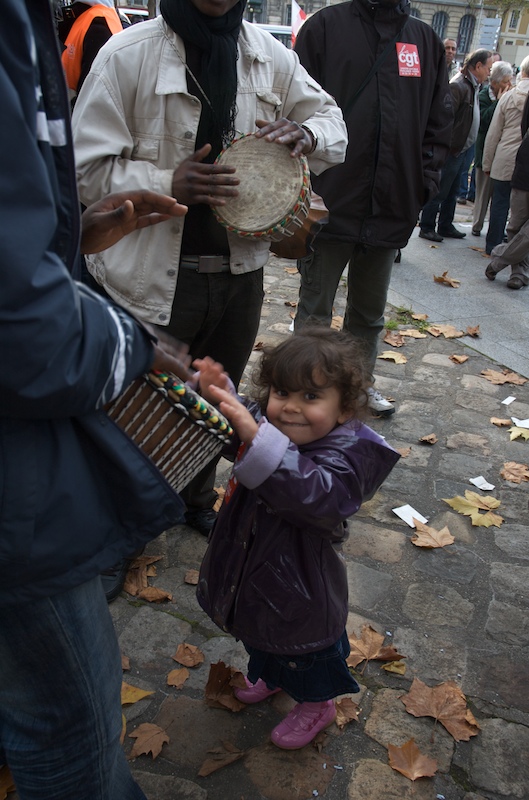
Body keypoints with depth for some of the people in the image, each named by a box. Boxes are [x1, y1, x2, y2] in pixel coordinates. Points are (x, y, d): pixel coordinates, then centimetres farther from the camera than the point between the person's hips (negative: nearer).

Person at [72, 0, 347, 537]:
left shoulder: (270, 57, 5)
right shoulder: (129, 54, -9)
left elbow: (330, 118, 15)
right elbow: (88, 164, -9)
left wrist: (306, 135, -10)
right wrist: (167, 184, -25)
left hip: (239, 271, 5)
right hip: (152, 277, -5)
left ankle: (197, 499, 48)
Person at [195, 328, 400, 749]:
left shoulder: (346, 455, -33)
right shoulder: (266, 422, -15)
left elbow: (312, 493, -51)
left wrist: (256, 438, -63)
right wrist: (221, 398, -22)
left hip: (299, 586, -6)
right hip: (254, 568, 7)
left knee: (303, 651, 22)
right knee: (259, 632, 33)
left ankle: (316, 705, 54)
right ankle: (270, 676, 66)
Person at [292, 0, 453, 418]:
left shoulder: (426, 40, 10)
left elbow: (439, 122, 13)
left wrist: (423, 183, 1)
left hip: (391, 209, 4)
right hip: (330, 204, -4)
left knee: (371, 310, 17)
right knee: (316, 308, 7)